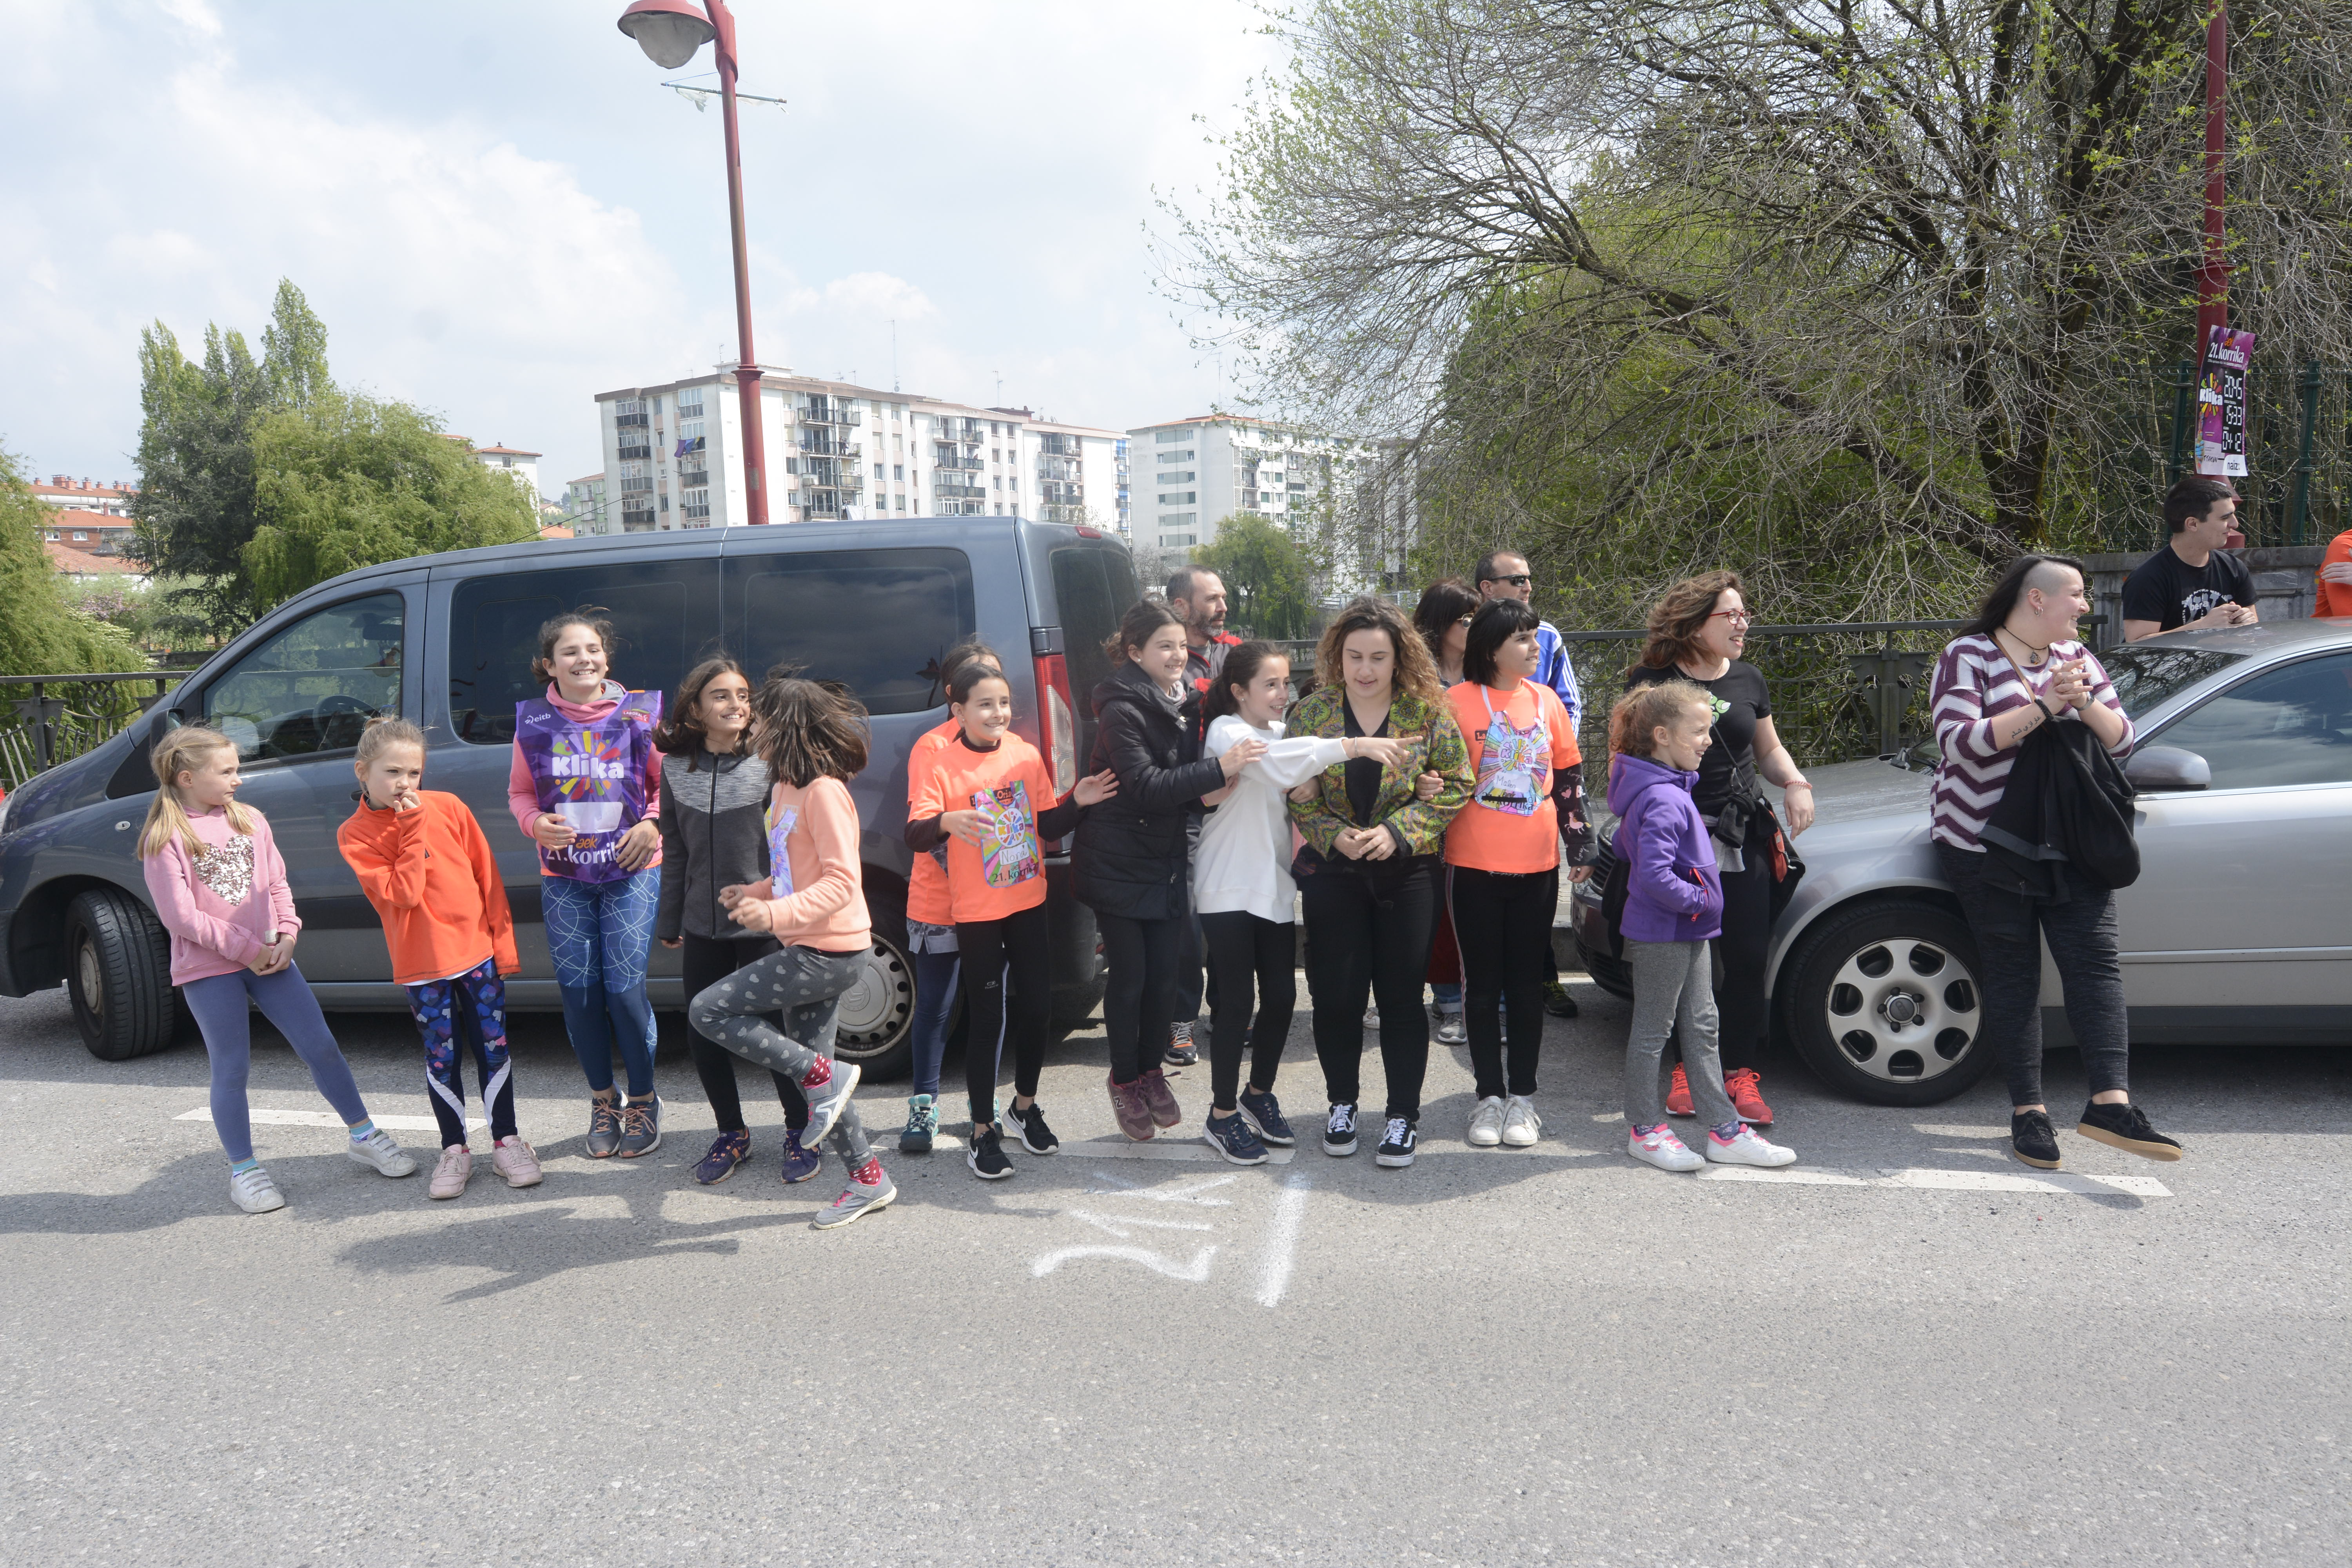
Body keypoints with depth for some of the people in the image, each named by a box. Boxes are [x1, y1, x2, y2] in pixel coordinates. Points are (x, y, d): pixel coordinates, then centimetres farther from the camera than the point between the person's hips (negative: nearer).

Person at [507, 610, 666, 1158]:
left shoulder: (639, 713, -2)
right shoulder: (534, 723, 3)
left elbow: (668, 781, 8)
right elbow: (519, 792, 13)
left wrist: (653, 824, -9)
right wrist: (538, 823, -7)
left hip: (631, 871, -2)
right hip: (564, 876, 2)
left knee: (625, 988, -7)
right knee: (579, 991, 2)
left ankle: (643, 1102, 14)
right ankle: (603, 1102, 23)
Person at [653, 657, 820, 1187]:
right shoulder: (676, 769, 6)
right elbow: (674, 852, 12)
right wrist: (669, 922, 14)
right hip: (703, 929, 4)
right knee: (704, 1035, 10)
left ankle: (799, 1133, 25)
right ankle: (731, 1134, 30)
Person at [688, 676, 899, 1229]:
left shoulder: (823, 791, -17)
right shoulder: (785, 787, 13)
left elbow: (841, 882, -23)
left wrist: (776, 914, -32)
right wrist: (756, 892, 13)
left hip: (828, 952, -10)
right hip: (808, 951, 10)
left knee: (708, 1010, -9)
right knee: (811, 1067, 13)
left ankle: (826, 1077, -6)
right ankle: (868, 1179, 23)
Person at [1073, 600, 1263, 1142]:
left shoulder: (1180, 703, 8)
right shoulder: (1123, 710, -16)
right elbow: (1146, 787, -26)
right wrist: (1219, 769, -34)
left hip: (1167, 862, 6)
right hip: (1118, 865, -6)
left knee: (1164, 975, 9)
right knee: (1129, 977, 2)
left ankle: (1151, 1070, 28)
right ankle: (1124, 1080, 21)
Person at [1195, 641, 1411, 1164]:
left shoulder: (1280, 731, 13)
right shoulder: (1227, 732, -13)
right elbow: (1278, 761, -33)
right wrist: (1353, 745, -43)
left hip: (1275, 886, 7)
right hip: (1228, 889, -7)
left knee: (1281, 996, 8)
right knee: (1237, 1001, -3)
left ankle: (1259, 1096, 28)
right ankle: (1222, 1115, 11)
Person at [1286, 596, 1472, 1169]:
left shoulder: (1428, 713, -5)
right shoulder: (1311, 713, -2)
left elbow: (1454, 786, -4)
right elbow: (1295, 794, 0)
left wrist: (1398, 831, -15)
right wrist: (1334, 836, -16)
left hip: (1407, 871, -1)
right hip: (1332, 871, 1)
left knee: (1402, 994, 4)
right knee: (1335, 993, 5)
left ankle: (1404, 1115, 19)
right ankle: (1342, 1103, 27)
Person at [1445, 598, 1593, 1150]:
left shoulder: (1546, 700, 5)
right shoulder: (1459, 701, -7)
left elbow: (1570, 778, 11)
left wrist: (1580, 846, 9)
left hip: (1537, 865, 3)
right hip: (1474, 866, -3)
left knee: (1527, 982, 10)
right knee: (1484, 984, 7)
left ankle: (1522, 1095, 21)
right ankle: (1489, 1095, 17)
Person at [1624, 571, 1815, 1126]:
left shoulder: (1748, 679, 12)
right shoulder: (1651, 680, -2)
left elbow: (1769, 749, 23)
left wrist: (1796, 783, 4)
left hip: (1743, 841, 4)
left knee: (1749, 957, 0)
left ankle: (1741, 1072, 10)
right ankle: (1688, 1067, 16)